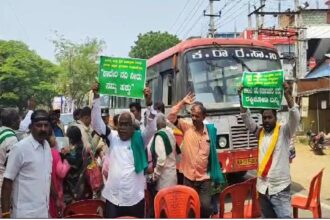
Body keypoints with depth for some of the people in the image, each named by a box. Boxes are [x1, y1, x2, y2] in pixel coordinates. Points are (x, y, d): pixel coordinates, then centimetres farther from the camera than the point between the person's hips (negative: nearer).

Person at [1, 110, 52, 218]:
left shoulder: (47, 146, 6)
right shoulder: (20, 148, -14)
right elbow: (7, 181, -12)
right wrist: (5, 212, -13)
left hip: (43, 211, 7)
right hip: (25, 213, -6)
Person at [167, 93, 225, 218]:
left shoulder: (210, 130, -1)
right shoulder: (186, 127, -3)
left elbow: (213, 153, 6)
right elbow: (171, 118, -13)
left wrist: (215, 175, 8)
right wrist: (182, 103, -16)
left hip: (204, 177, 0)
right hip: (188, 177, 0)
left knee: (206, 207, -1)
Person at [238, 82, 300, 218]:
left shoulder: (284, 132, -2)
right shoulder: (260, 132, 8)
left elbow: (295, 117, -17)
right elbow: (246, 118, 2)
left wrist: (287, 94, -27)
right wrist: (242, 97, -8)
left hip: (280, 189, -4)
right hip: (263, 188, 4)